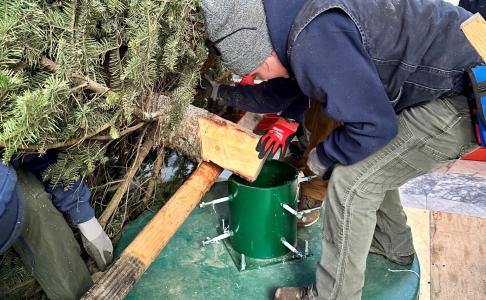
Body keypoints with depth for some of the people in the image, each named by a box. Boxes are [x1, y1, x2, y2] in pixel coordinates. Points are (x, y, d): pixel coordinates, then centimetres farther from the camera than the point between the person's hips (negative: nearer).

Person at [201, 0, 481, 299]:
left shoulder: (316, 39, -28)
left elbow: (374, 125, -26)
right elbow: (276, 94, 23)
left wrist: (322, 155, -9)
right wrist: (226, 93, 28)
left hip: (461, 101, -10)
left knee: (352, 182, -10)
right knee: (371, 164, 22)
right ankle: (393, 245, 42)